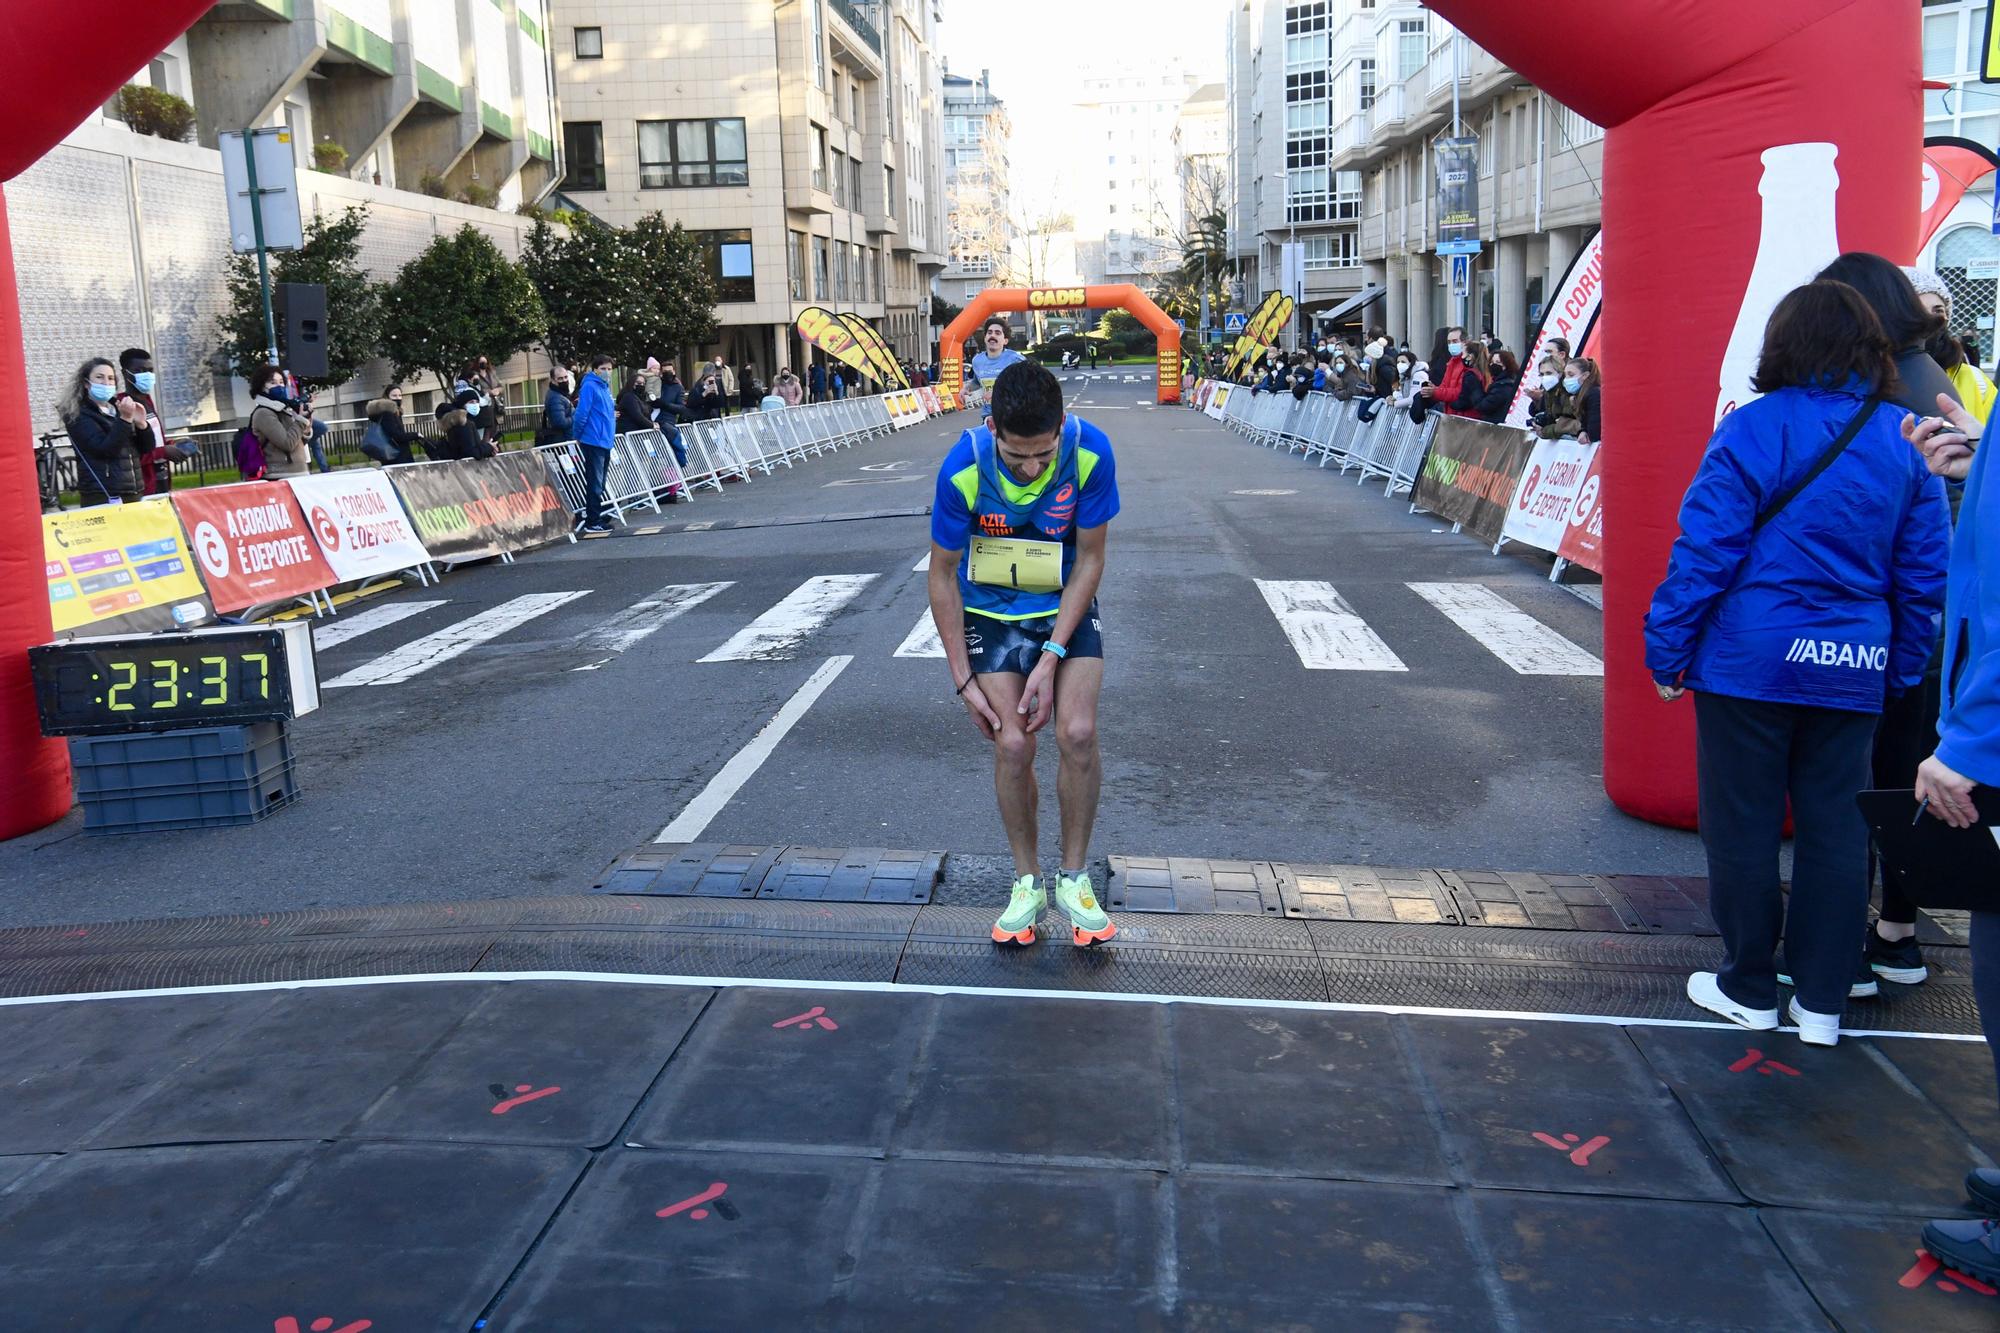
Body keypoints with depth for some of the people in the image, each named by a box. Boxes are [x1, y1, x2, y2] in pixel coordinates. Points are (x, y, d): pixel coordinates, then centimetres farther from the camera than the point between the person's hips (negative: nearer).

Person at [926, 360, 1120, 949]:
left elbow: (1090, 559, -13)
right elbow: (943, 574, -12)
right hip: (992, 610, 0)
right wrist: (964, 680, -12)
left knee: (1078, 733, -15)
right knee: (1012, 743, -11)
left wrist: (1052, 656, -18)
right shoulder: (963, 470, -26)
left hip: (1067, 606, 0)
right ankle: (1028, 883, 10)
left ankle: (1074, 879, 6)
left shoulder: (1090, 453, -25)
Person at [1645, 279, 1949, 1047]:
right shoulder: (1904, 440, 5)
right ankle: (1821, 1003, 19)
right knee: (1835, 831, 11)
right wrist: (1902, 669, 17)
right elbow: (1924, 573, 8)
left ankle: (1750, 989, 19)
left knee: (1741, 827, 8)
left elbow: (1704, 552, -12)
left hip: (1750, 662, -4)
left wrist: (1668, 651, -5)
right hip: (1852, 669, 4)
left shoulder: (1755, 429, -9)